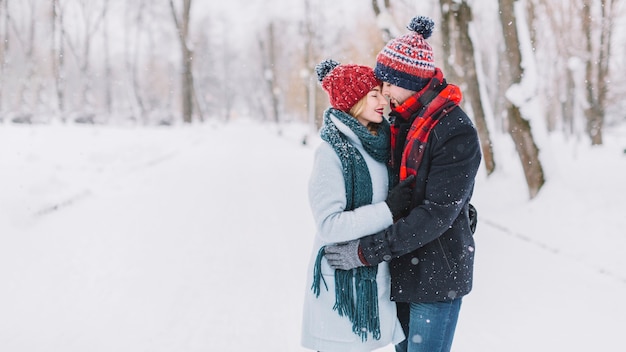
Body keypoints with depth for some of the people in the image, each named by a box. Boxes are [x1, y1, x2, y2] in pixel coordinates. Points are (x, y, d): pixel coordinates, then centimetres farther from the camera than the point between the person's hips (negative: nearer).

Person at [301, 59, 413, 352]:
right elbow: (329, 224, -21)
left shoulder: (376, 143, 6)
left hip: (376, 273, 7)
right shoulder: (332, 151, -15)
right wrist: (389, 210, -20)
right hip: (342, 280, -6)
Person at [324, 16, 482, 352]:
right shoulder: (399, 122, 6)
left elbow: (438, 212, -24)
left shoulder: (457, 131, -19)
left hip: (437, 275, -8)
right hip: (401, 271, 8)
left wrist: (368, 250, -24)